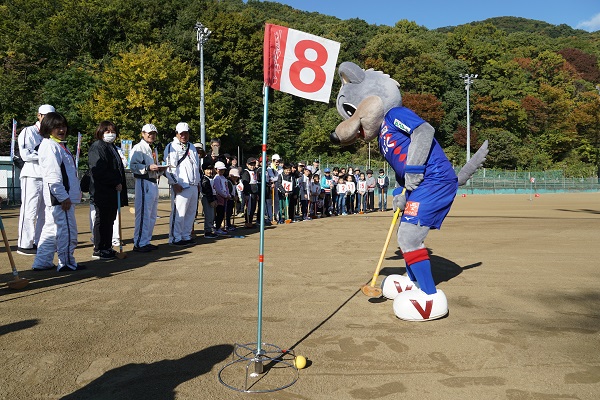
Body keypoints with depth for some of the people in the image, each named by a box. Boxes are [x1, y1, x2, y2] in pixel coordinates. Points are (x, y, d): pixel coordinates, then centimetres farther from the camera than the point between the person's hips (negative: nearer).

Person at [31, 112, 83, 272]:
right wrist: (64, 197, -22)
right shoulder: (49, 146, -13)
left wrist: (76, 191, 21)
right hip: (60, 197, -10)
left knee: (51, 228, 15)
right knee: (67, 229, -2)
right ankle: (67, 263, 8)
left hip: (59, 197, 10)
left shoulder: (59, 145, 19)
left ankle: (42, 262, 23)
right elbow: (53, 175, -20)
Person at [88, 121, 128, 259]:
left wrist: (119, 184, 12)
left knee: (110, 220, 12)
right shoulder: (97, 148, -9)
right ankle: (98, 250, 5)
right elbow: (99, 171, -19)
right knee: (102, 220, -3)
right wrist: (116, 183, -16)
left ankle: (107, 247, 20)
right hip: (102, 192, -9)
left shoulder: (112, 148, 20)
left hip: (113, 192, 9)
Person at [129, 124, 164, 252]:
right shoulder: (138, 148, -6)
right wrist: (148, 167, -26)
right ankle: (139, 243, -5)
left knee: (152, 215, 14)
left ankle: (146, 241, 23)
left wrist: (160, 170, 10)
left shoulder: (154, 149, 23)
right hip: (143, 183, -10)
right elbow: (133, 166, -16)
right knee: (143, 214, -11)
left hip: (154, 183, 10)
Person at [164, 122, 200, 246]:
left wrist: (198, 181, 20)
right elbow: (169, 167, -10)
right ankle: (175, 238, 1)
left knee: (191, 212, 10)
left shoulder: (192, 147, 20)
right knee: (179, 213, -8)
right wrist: (175, 184, -16)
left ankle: (186, 236, 20)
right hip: (181, 187, -7)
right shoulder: (171, 147, -3)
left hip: (193, 186, 8)